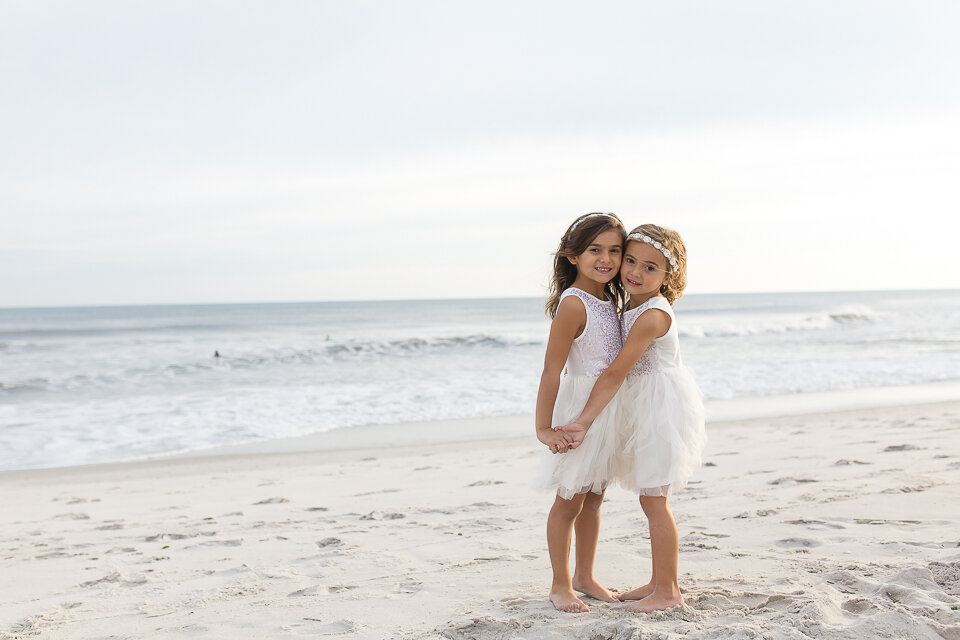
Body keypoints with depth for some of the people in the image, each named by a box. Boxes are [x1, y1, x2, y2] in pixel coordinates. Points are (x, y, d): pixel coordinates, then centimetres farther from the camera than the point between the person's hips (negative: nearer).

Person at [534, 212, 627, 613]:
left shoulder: (610, 299, 6)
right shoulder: (573, 305, -20)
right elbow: (552, 370, -21)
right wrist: (544, 427, -21)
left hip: (609, 407, 8)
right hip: (581, 408, -8)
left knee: (594, 498, 17)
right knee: (570, 501, 3)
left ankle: (584, 576, 30)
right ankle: (560, 585, 16)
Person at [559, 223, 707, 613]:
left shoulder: (652, 316, -21)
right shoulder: (632, 308, 9)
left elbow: (615, 374, -22)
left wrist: (584, 421, -20)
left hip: (661, 407, -10)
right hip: (645, 408, 10)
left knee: (653, 501, -5)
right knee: (651, 501, 15)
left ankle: (668, 591, 4)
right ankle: (659, 582, 26)